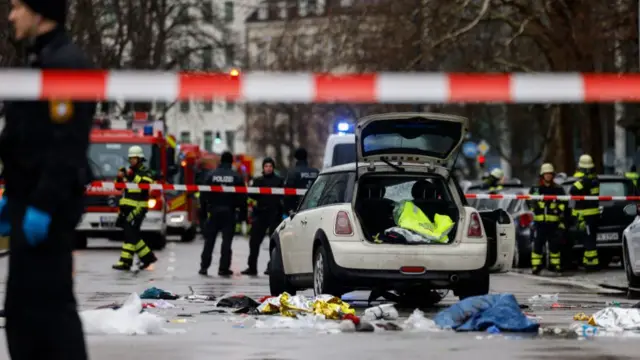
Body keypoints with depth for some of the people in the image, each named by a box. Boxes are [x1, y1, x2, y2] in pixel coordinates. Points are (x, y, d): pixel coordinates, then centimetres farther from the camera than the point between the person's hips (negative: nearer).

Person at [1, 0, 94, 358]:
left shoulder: (66, 64, -15)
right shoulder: (39, 61, 18)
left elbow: (66, 146, -22)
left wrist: (42, 205, -25)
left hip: (48, 204, -10)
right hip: (30, 199, 10)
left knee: (48, 299, -10)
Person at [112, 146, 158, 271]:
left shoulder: (146, 172, -2)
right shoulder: (129, 171, 19)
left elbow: (146, 184, -21)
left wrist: (133, 176, -22)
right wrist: (120, 177, 0)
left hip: (137, 208, -8)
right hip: (126, 208, 8)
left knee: (130, 234, -12)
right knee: (133, 235, 10)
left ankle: (125, 262, -15)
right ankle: (148, 256, 21)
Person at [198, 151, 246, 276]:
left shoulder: (211, 175, 0)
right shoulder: (237, 177, -3)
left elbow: (204, 195, -1)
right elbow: (242, 197, -4)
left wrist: (204, 209, 5)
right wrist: (243, 213, 2)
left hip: (213, 210, 1)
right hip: (229, 211, -1)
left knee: (209, 239, 9)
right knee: (227, 240, 1)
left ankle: (204, 266, 9)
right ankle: (224, 268, -1)